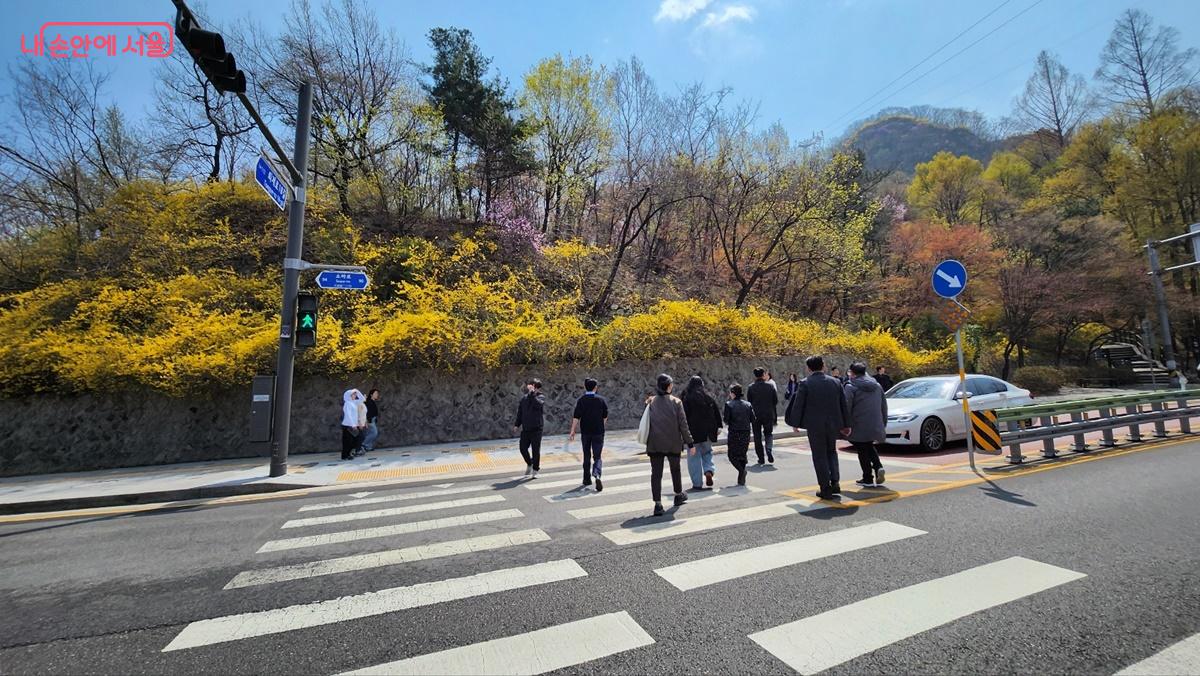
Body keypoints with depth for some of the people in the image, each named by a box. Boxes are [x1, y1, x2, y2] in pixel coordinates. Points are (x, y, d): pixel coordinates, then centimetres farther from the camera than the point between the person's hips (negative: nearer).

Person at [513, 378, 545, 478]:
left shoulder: (541, 396, -5)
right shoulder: (524, 398, 9)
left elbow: (539, 404, -28)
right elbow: (519, 412, 14)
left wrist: (532, 393, -26)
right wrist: (517, 424, 8)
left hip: (536, 429, -4)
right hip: (525, 428, 4)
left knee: (535, 450, 1)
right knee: (523, 448, 5)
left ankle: (535, 471, 15)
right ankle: (529, 464, 32)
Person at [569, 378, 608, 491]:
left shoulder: (581, 400, -6)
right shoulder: (601, 399, -2)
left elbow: (576, 418, -12)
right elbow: (605, 417, 4)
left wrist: (572, 432, -9)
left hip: (585, 432, 0)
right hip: (598, 432, 0)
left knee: (587, 456, 17)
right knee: (597, 456, 3)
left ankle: (587, 479, 25)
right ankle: (597, 475, -21)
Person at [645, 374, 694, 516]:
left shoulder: (650, 402, -5)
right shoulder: (676, 402, -10)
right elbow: (683, 424, -8)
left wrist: (647, 441, 10)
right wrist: (690, 443, -1)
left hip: (654, 444, 0)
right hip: (673, 443, 0)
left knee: (656, 473, 4)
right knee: (675, 469, 21)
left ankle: (658, 504, -1)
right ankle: (679, 495, 40)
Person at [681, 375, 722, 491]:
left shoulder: (687, 398, -8)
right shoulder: (709, 396, 4)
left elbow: (684, 416, -10)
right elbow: (717, 412, 7)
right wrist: (718, 427, 14)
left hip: (694, 431, -4)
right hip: (708, 432, 4)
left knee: (694, 457, 4)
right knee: (707, 452, 23)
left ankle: (698, 484, 5)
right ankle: (709, 471, -2)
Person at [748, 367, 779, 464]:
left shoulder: (751, 387, -8)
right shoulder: (770, 386, -5)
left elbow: (749, 402, -5)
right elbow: (776, 401, -1)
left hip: (756, 415, -1)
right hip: (769, 414, 1)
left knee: (757, 436, 8)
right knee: (768, 433, 17)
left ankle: (761, 458, 9)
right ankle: (769, 449, -8)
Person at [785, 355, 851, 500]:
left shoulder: (805, 383, -10)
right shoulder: (835, 382, 4)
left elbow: (798, 405, -8)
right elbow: (843, 405, 9)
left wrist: (795, 423, 5)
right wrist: (846, 425, 17)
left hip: (815, 425, -4)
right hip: (833, 424, 4)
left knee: (820, 456, 5)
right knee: (831, 452, 23)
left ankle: (826, 489, 7)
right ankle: (835, 483, 14)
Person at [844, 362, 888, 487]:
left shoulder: (850, 387, -10)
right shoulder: (877, 386, 12)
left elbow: (846, 407, -15)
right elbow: (884, 407, 16)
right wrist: (883, 424, 22)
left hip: (859, 427, -6)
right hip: (875, 425, 6)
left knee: (863, 451, 6)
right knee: (869, 447, 25)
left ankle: (868, 479, 11)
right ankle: (878, 467, 3)